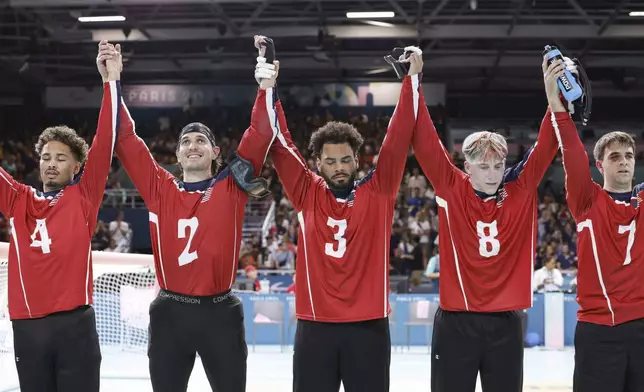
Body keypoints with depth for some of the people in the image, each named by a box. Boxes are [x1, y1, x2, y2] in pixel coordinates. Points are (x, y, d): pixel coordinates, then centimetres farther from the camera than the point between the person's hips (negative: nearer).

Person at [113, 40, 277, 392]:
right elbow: (124, 139, 1)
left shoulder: (231, 188, 1)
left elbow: (260, 136, -6)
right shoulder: (160, 189, 4)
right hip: (170, 313, 1)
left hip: (220, 312, -1)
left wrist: (266, 84, -14)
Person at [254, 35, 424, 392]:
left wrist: (413, 78, -6)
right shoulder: (306, 193, 4)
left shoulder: (378, 192, 3)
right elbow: (278, 140, 1)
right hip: (315, 326, 1)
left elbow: (399, 137, -1)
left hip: (368, 327, 0)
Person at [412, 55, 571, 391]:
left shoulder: (520, 193, 3)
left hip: (505, 324, 2)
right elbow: (426, 144, -8)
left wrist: (555, 100, -19)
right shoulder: (451, 191, -2)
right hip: (456, 323, -2)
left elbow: (544, 150, -5)